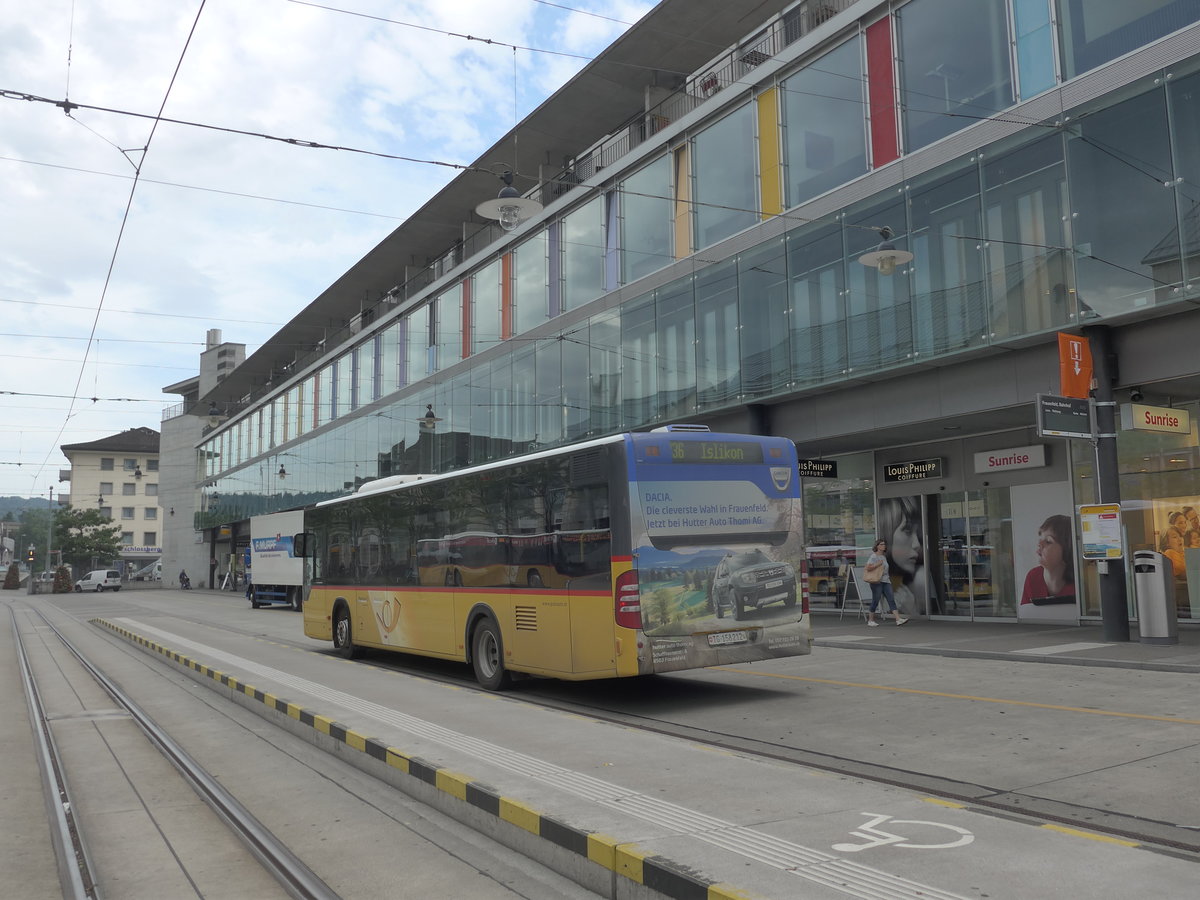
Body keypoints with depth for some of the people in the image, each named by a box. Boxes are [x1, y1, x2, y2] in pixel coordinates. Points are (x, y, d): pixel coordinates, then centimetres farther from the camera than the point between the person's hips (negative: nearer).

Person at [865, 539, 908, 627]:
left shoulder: (884, 556, 18)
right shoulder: (874, 556, -6)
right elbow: (868, 568, -16)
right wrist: (878, 564, -18)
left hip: (886, 581, 7)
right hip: (877, 581, -7)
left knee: (891, 599, -4)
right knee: (875, 600, -2)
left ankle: (898, 619, -12)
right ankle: (870, 620, 11)